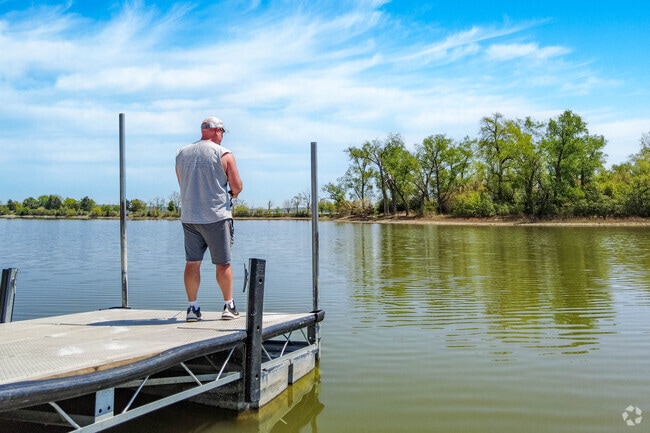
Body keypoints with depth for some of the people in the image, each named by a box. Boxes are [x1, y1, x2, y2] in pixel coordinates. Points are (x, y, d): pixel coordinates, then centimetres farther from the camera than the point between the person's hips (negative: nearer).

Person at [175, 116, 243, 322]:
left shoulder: (182, 154, 9)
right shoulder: (224, 154, -6)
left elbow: (182, 184, 17)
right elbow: (237, 186, -6)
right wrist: (231, 194, 15)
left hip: (189, 217, 4)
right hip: (216, 216, -4)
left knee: (192, 263, 7)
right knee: (223, 263, 4)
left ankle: (193, 308, 10)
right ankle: (229, 306, 11)